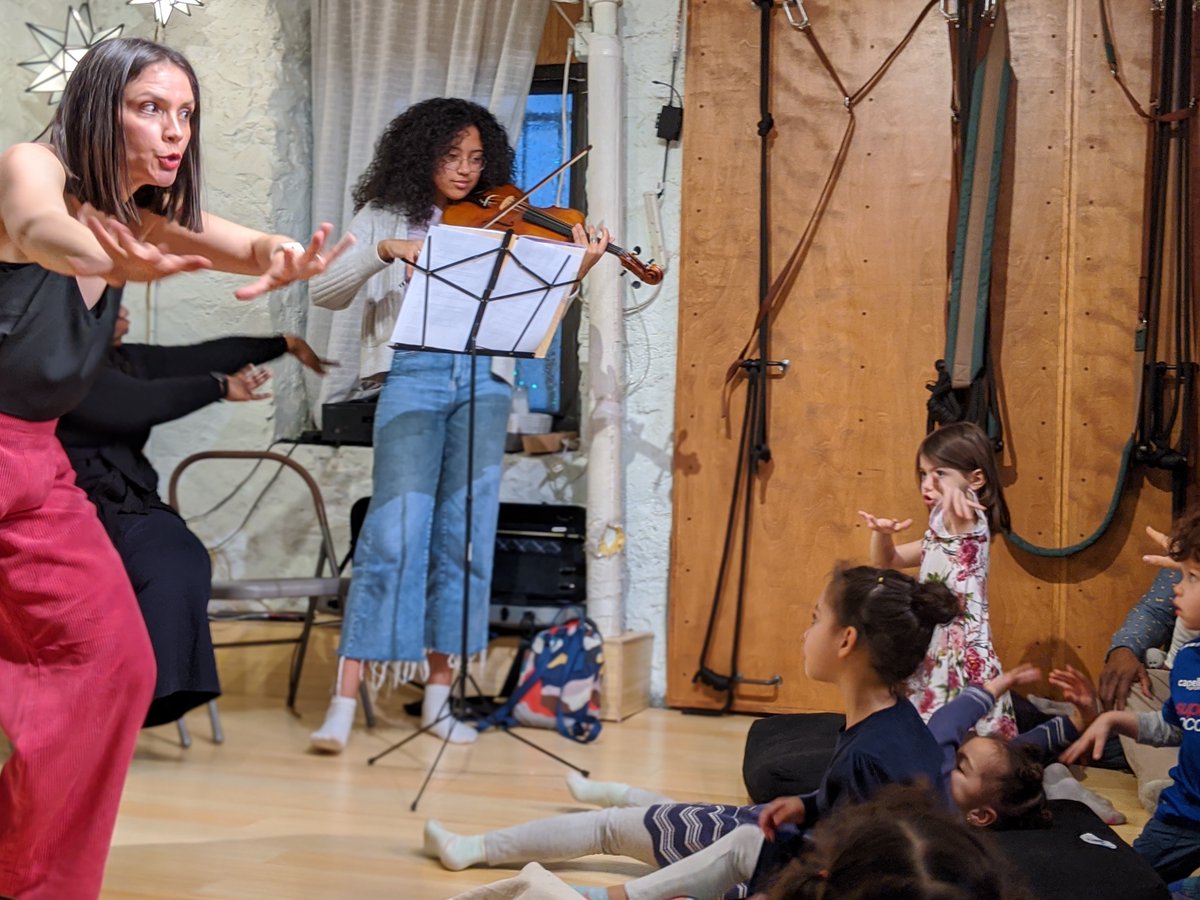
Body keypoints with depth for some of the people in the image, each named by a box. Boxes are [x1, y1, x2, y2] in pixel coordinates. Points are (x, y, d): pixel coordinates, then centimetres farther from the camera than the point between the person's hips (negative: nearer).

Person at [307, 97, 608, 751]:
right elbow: (326, 292, 0)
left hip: (481, 382, 3)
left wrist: (575, 273, -11)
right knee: (397, 531, -12)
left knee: (466, 535, 2)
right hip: (412, 378, -3)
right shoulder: (384, 217, 11)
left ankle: (438, 693, 12)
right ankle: (344, 702, -10)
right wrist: (385, 251, -14)